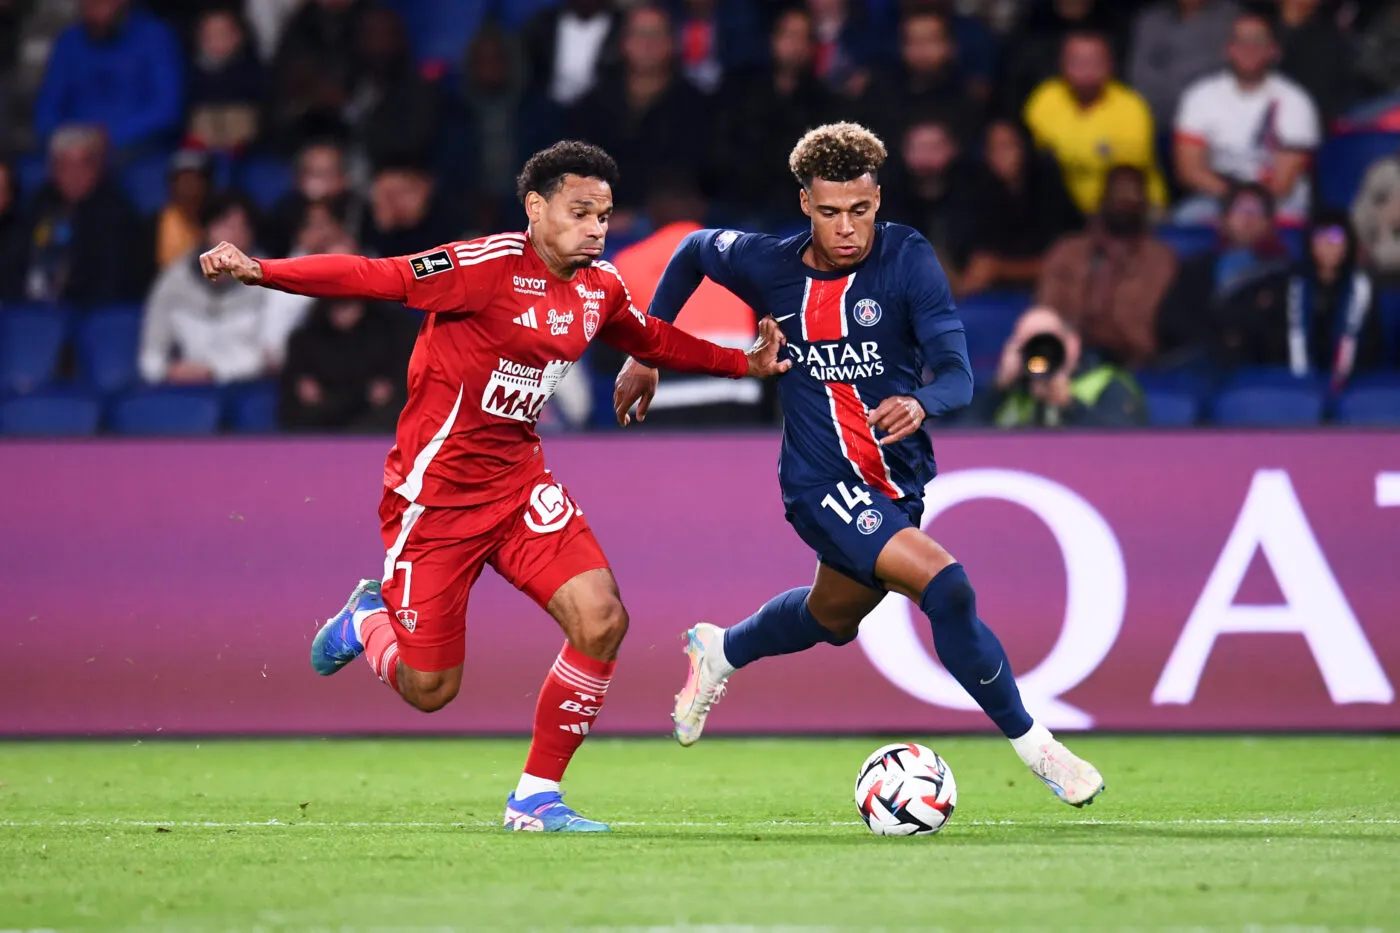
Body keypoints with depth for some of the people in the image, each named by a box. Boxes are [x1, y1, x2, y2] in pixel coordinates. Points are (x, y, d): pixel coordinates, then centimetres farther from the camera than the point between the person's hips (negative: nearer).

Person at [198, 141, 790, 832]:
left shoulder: (600, 288, 3)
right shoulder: (490, 267, -20)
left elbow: (651, 339, 25)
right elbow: (371, 278, -25)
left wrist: (743, 363, 21)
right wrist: (259, 271, -37)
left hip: (519, 483, 6)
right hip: (435, 490, -6)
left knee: (602, 620, -16)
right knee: (429, 690, -1)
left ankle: (536, 796, 0)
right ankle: (368, 621, 36)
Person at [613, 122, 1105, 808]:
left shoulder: (908, 259, -14)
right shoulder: (767, 265, -11)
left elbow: (957, 374, -22)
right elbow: (694, 251, 12)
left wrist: (920, 403, -44)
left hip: (899, 479, 3)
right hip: (821, 483, -3)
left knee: (832, 618, 26)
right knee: (945, 588, -23)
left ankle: (719, 651, 57)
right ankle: (1033, 745, -10)